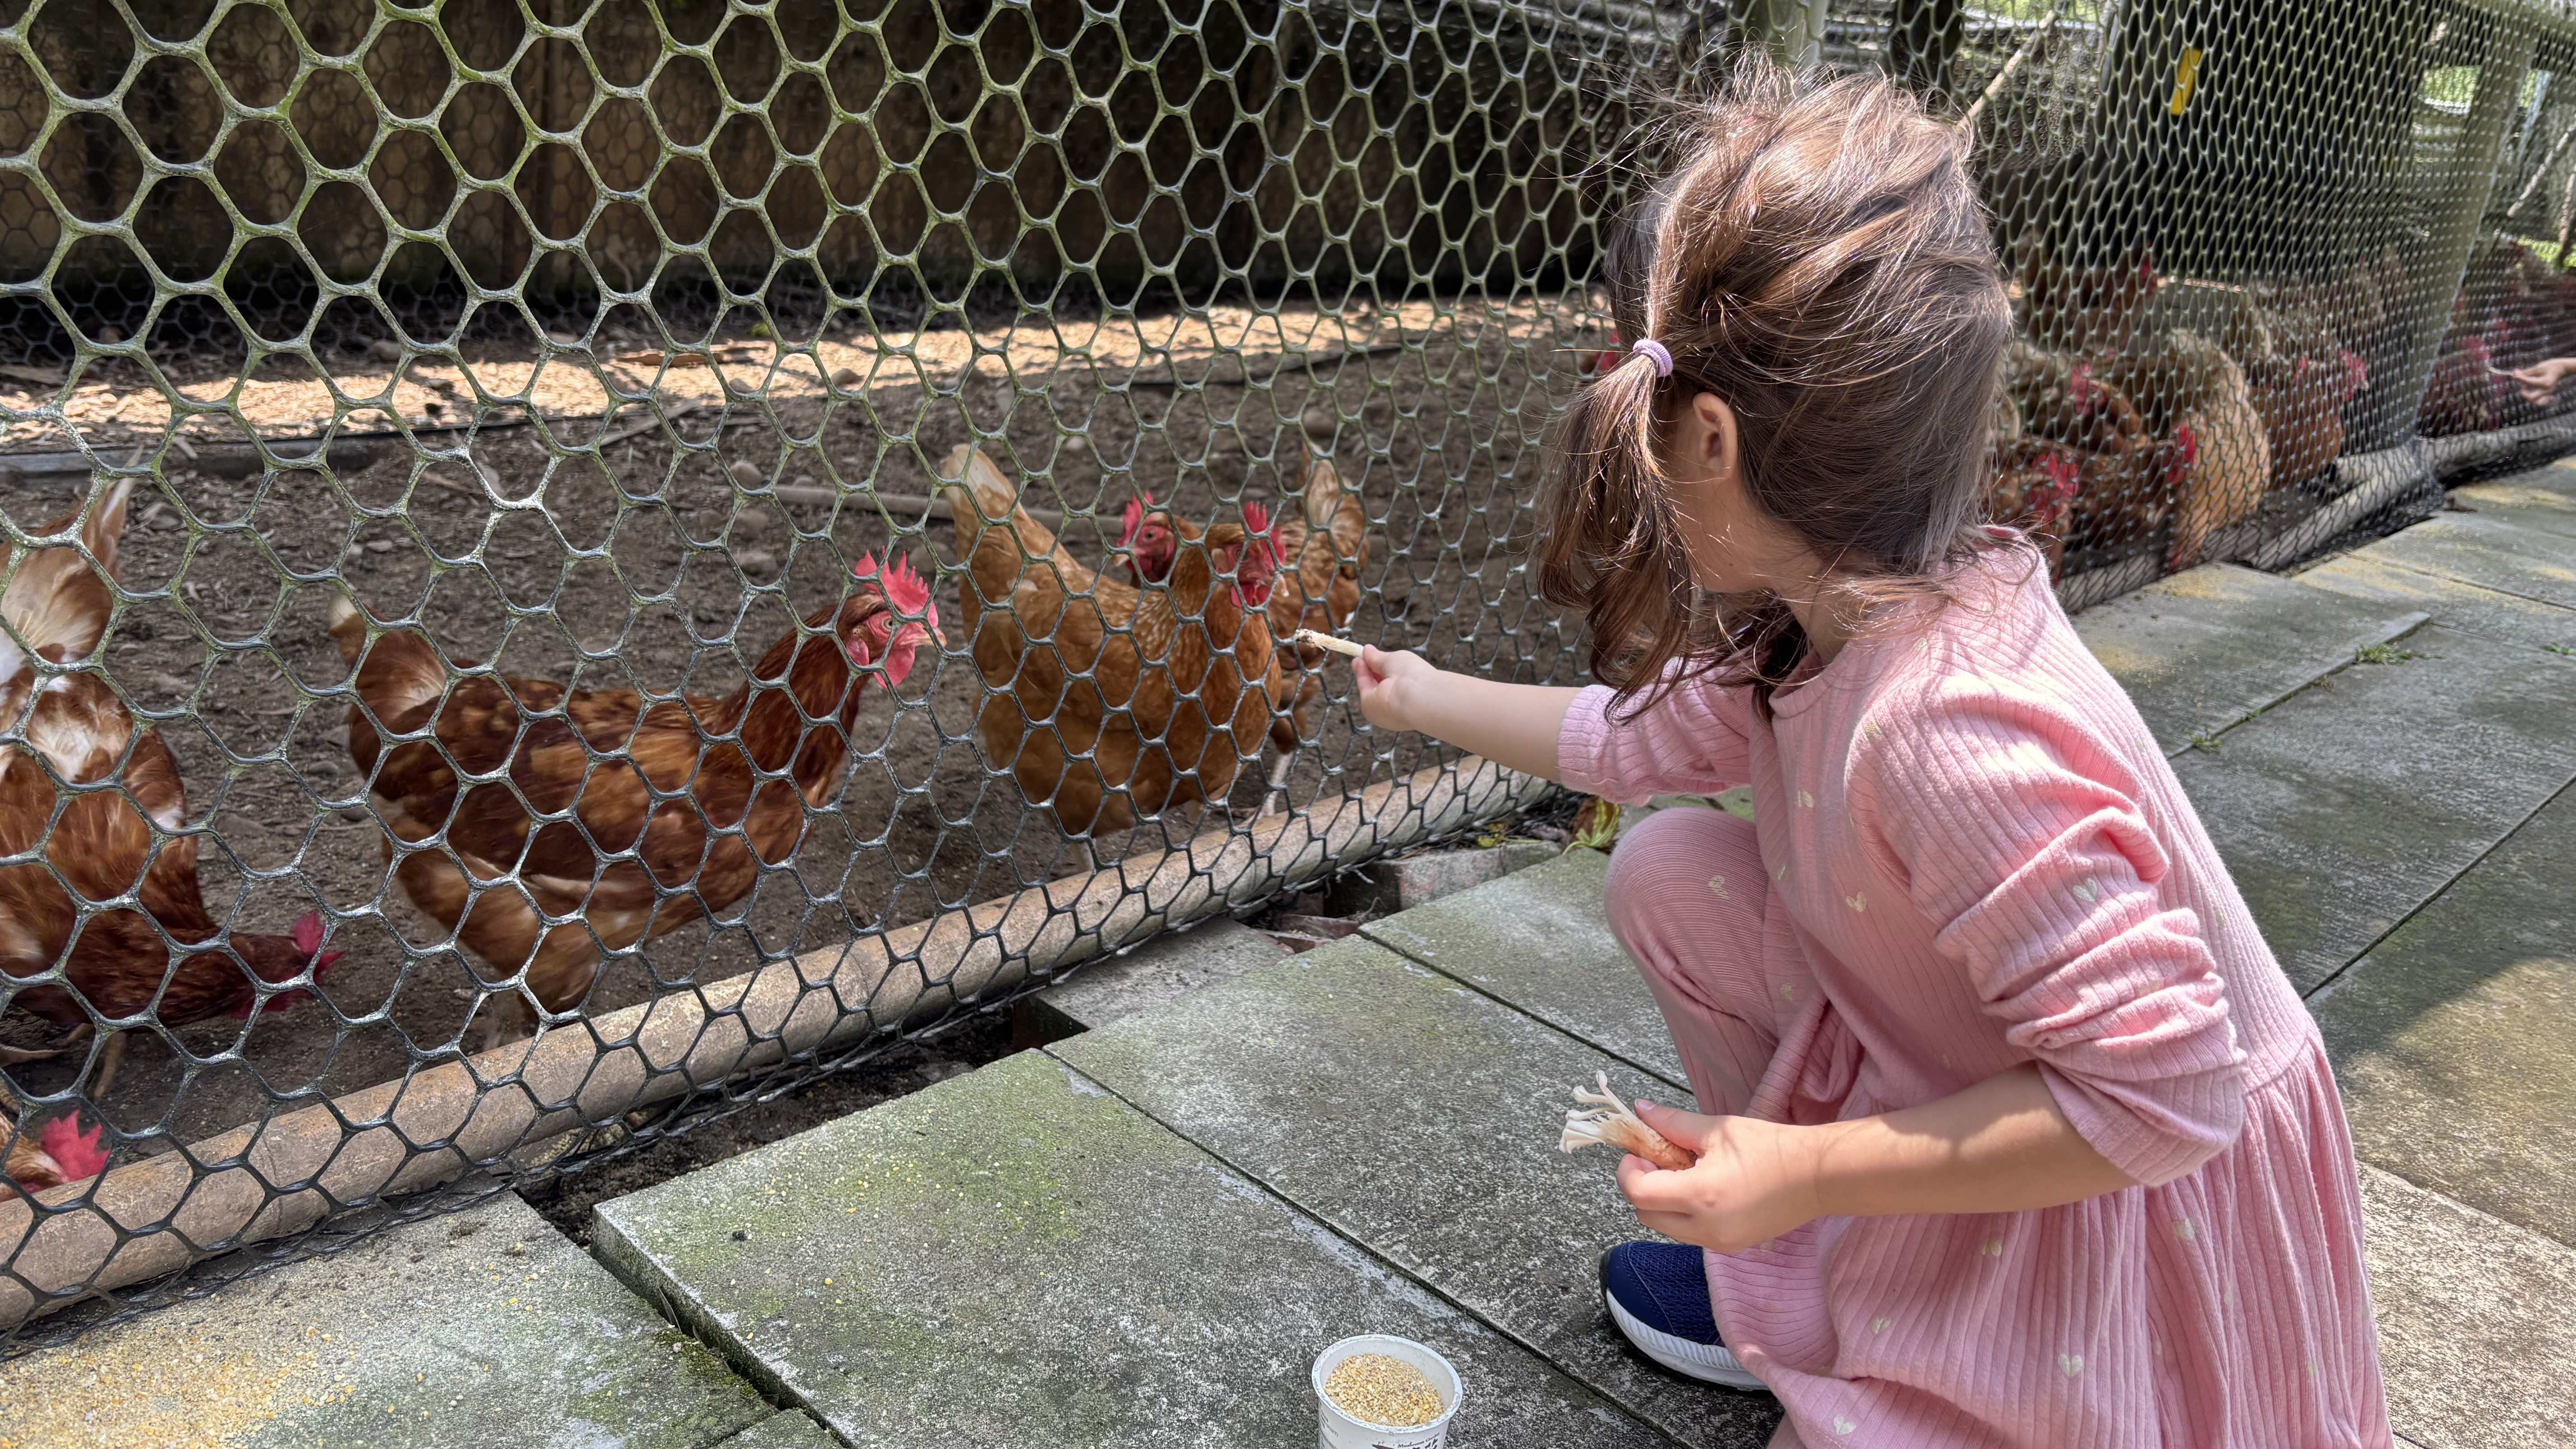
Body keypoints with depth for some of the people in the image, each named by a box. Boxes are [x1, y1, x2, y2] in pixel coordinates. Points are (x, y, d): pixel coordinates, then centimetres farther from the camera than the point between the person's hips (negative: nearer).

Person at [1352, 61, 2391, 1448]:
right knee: (1668, 871, -2)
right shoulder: (1813, 625, -9)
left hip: (2151, 1183, -8)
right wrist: (1427, 698, 24)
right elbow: (1634, 735, 12)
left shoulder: (1947, 723, -37)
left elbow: (2160, 1095, -33)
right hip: (1951, 1065, 8)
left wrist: (1806, 1170, -27)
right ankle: (1795, 1271, 12)